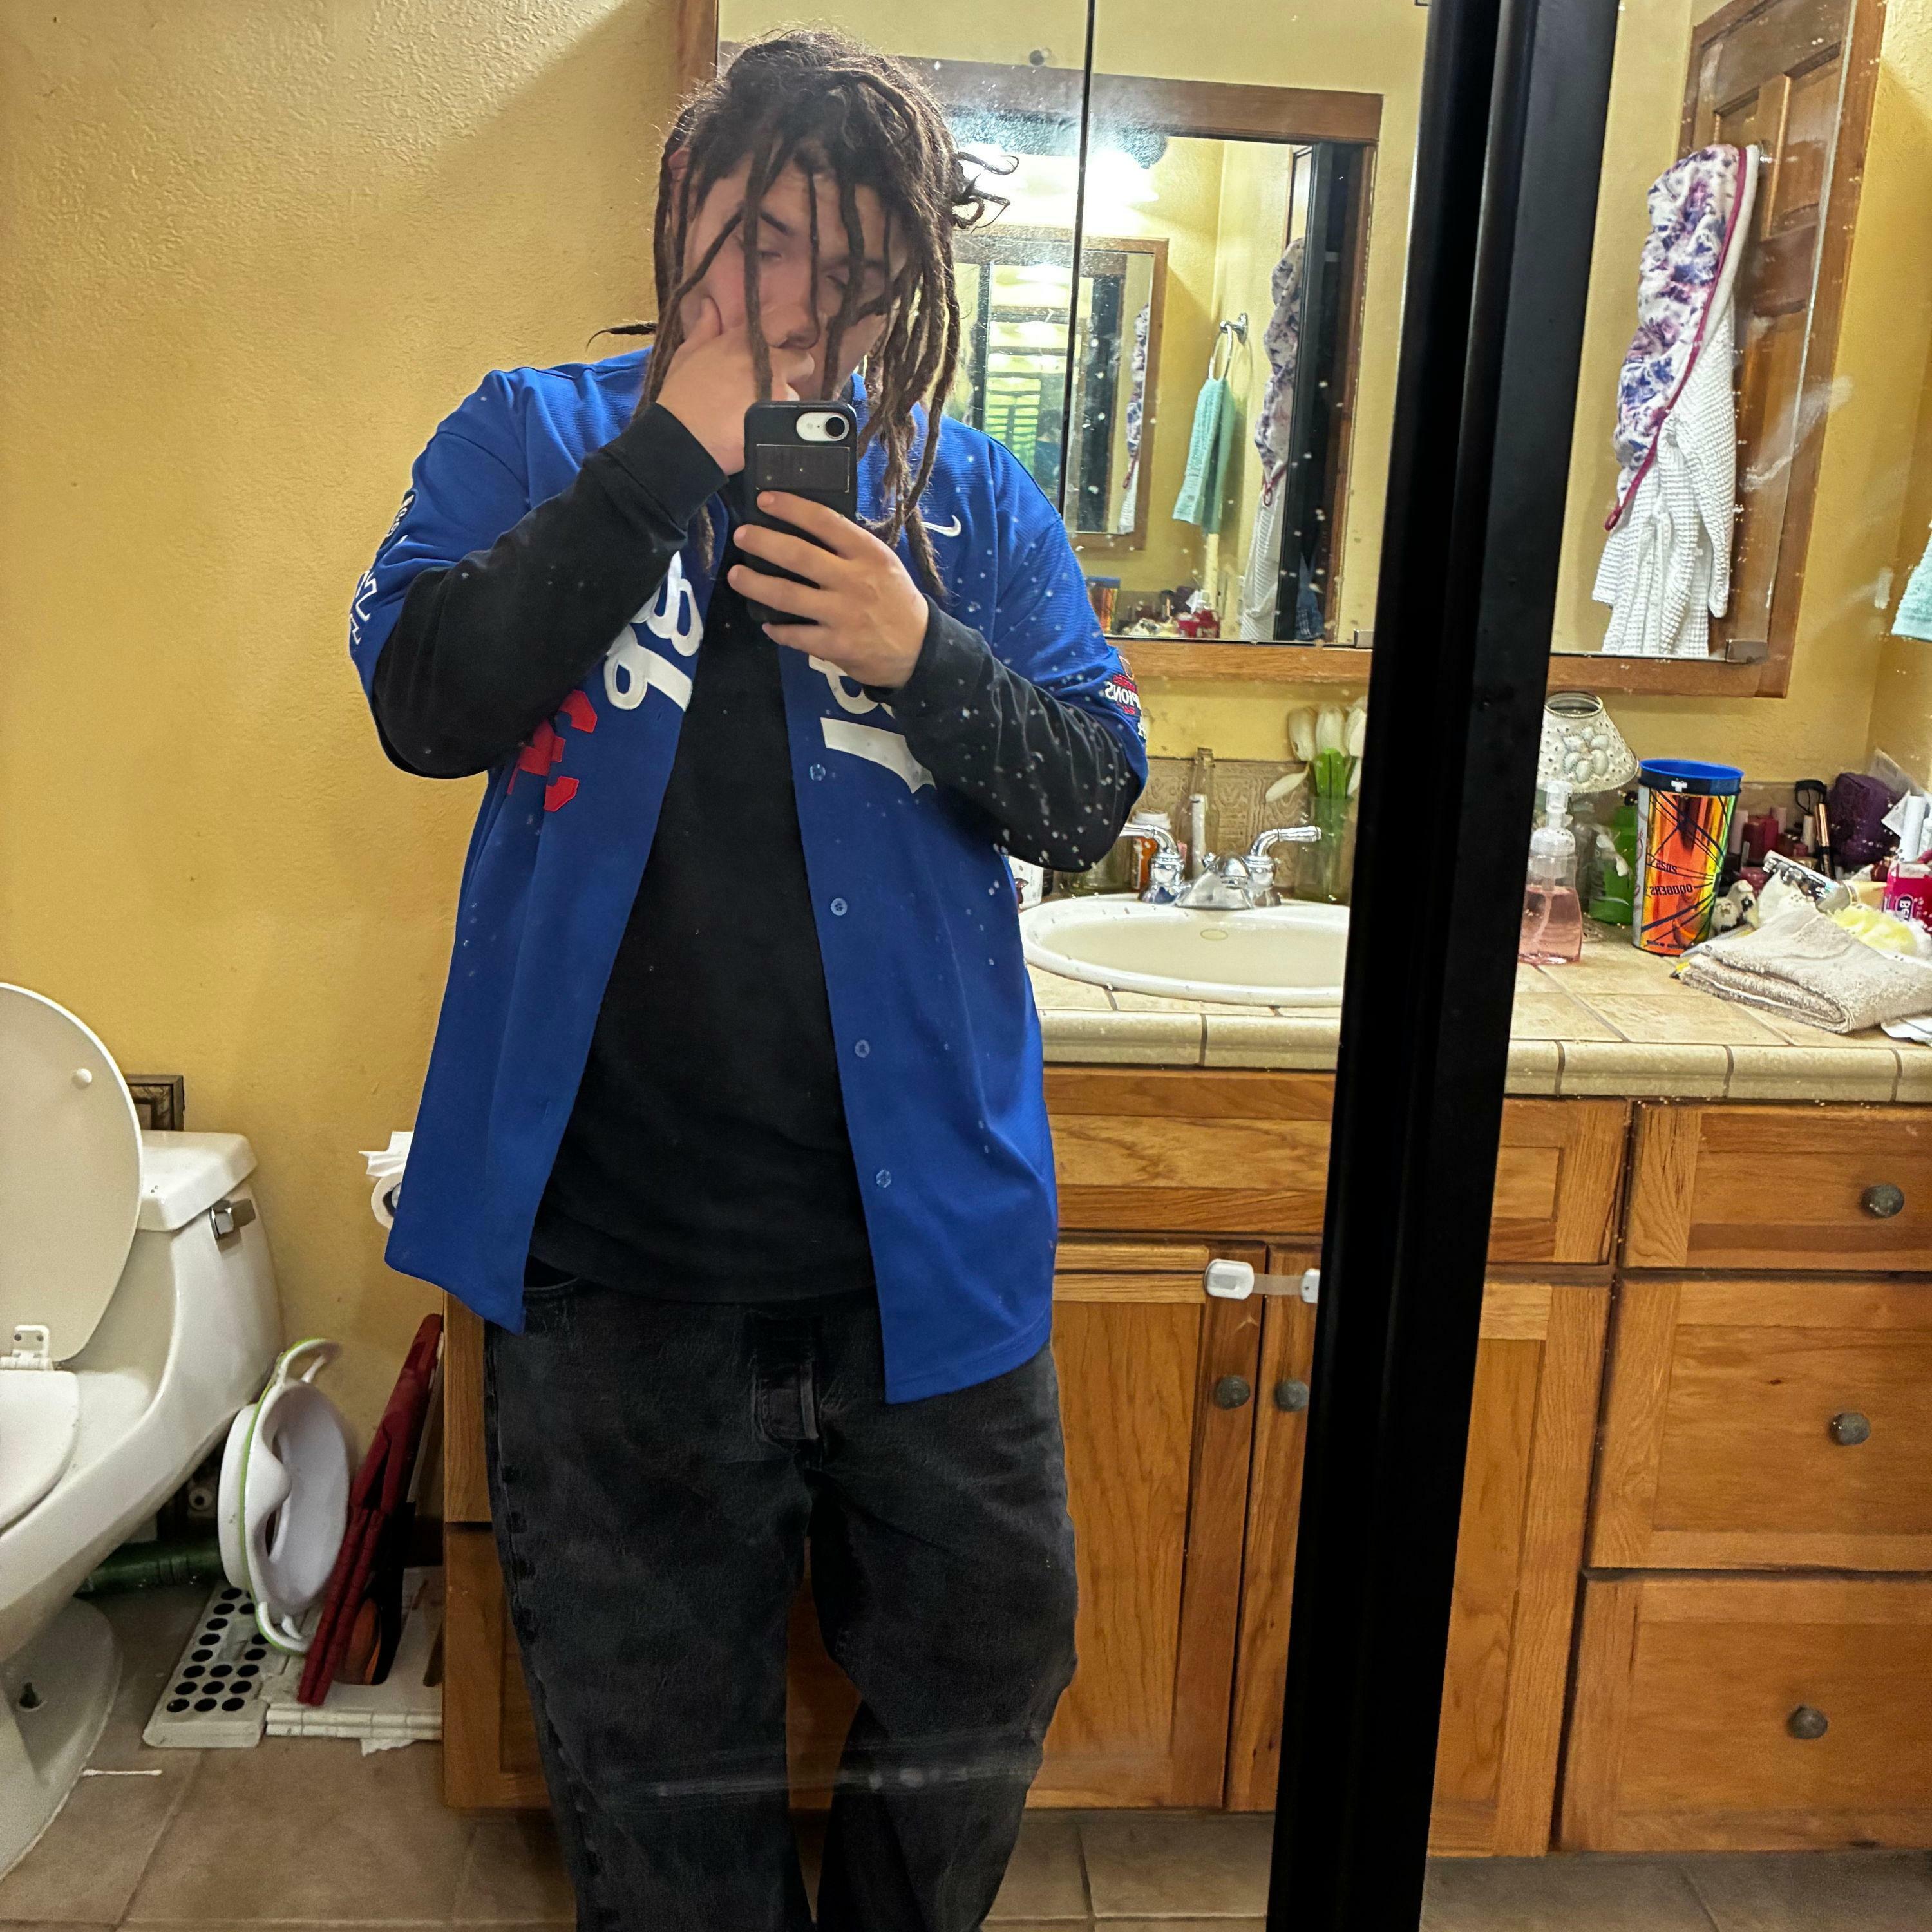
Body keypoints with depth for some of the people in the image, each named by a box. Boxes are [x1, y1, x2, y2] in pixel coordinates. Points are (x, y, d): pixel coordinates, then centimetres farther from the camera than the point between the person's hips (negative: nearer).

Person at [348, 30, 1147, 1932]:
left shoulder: (971, 498, 5)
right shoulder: (530, 439, 2)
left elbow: (1094, 793, 1)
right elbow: (428, 702, -14)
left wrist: (920, 658, -16)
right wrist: (669, 455, -17)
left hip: (922, 1241, 2)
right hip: (616, 1253, -1)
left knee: (985, 1681, 19)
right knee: (652, 1746, 17)